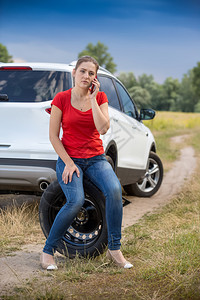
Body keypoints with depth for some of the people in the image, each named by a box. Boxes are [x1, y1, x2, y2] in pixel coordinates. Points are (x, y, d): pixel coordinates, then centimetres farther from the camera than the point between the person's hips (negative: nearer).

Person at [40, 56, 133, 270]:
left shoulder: (100, 97, 4)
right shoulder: (61, 99, -3)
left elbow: (103, 128, -12)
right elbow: (53, 135, -3)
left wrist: (93, 98, -12)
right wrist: (68, 163, -12)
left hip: (95, 158, 3)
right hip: (69, 158, -3)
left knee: (114, 190, -28)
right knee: (76, 200, -28)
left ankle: (114, 249, -14)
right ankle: (48, 251, -10)